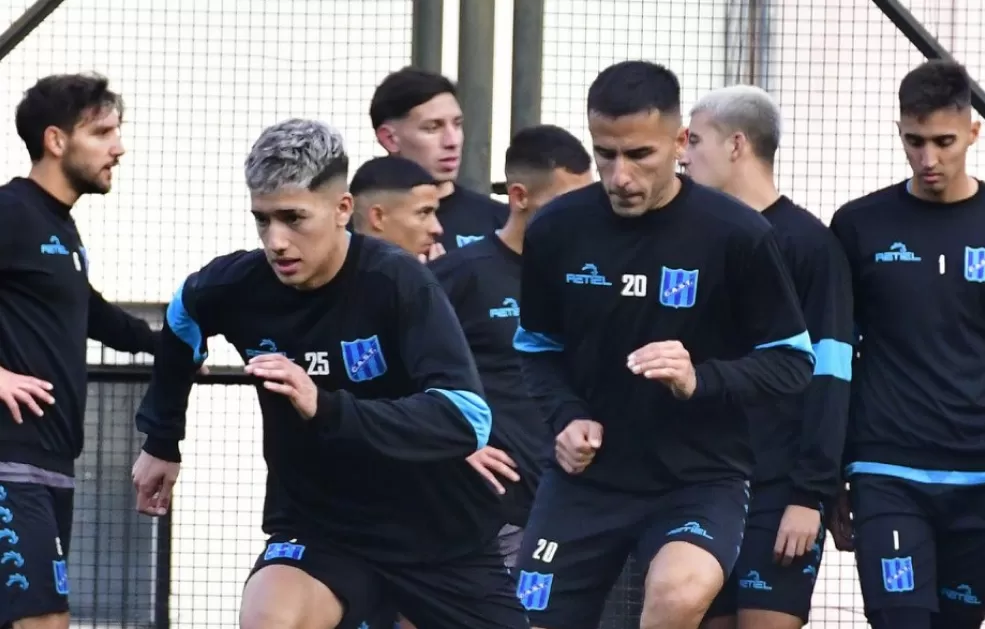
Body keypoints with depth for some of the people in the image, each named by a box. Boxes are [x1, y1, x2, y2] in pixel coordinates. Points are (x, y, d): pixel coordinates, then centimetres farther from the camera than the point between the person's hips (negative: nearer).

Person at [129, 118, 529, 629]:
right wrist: (161, 442, 23)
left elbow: (467, 418, -34)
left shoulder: (398, 282, -23)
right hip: (318, 526, 2)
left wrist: (327, 408, -44)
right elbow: (180, 326, 15)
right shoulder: (236, 286, -11)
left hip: (439, 530, -1)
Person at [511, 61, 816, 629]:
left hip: (701, 479, -4)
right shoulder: (557, 230, -3)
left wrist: (701, 380, -22)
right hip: (586, 477, 4)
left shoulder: (737, 235, -12)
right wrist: (566, 415, -6)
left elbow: (794, 362, -5)